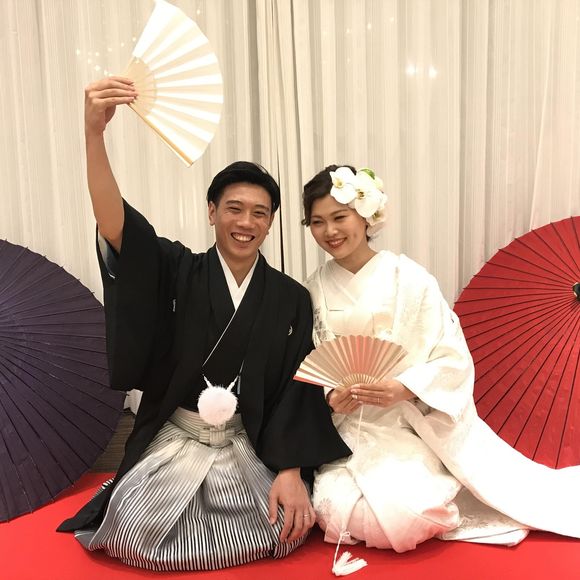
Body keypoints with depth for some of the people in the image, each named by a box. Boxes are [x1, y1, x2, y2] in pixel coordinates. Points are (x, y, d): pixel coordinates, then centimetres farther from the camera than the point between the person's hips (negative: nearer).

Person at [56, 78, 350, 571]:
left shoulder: (291, 299, -2)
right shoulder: (177, 273, -6)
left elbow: (297, 389, -4)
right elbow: (116, 224, -24)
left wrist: (290, 472, -15)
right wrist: (95, 133, -39)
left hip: (250, 447, 1)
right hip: (173, 439, -1)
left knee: (290, 526, -18)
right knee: (136, 533, -19)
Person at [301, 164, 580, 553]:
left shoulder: (409, 279, -7)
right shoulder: (313, 292, 3)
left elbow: (453, 359, -7)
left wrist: (404, 388, -23)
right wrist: (330, 396, -13)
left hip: (417, 422, -2)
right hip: (348, 430, 3)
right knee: (340, 510, -21)